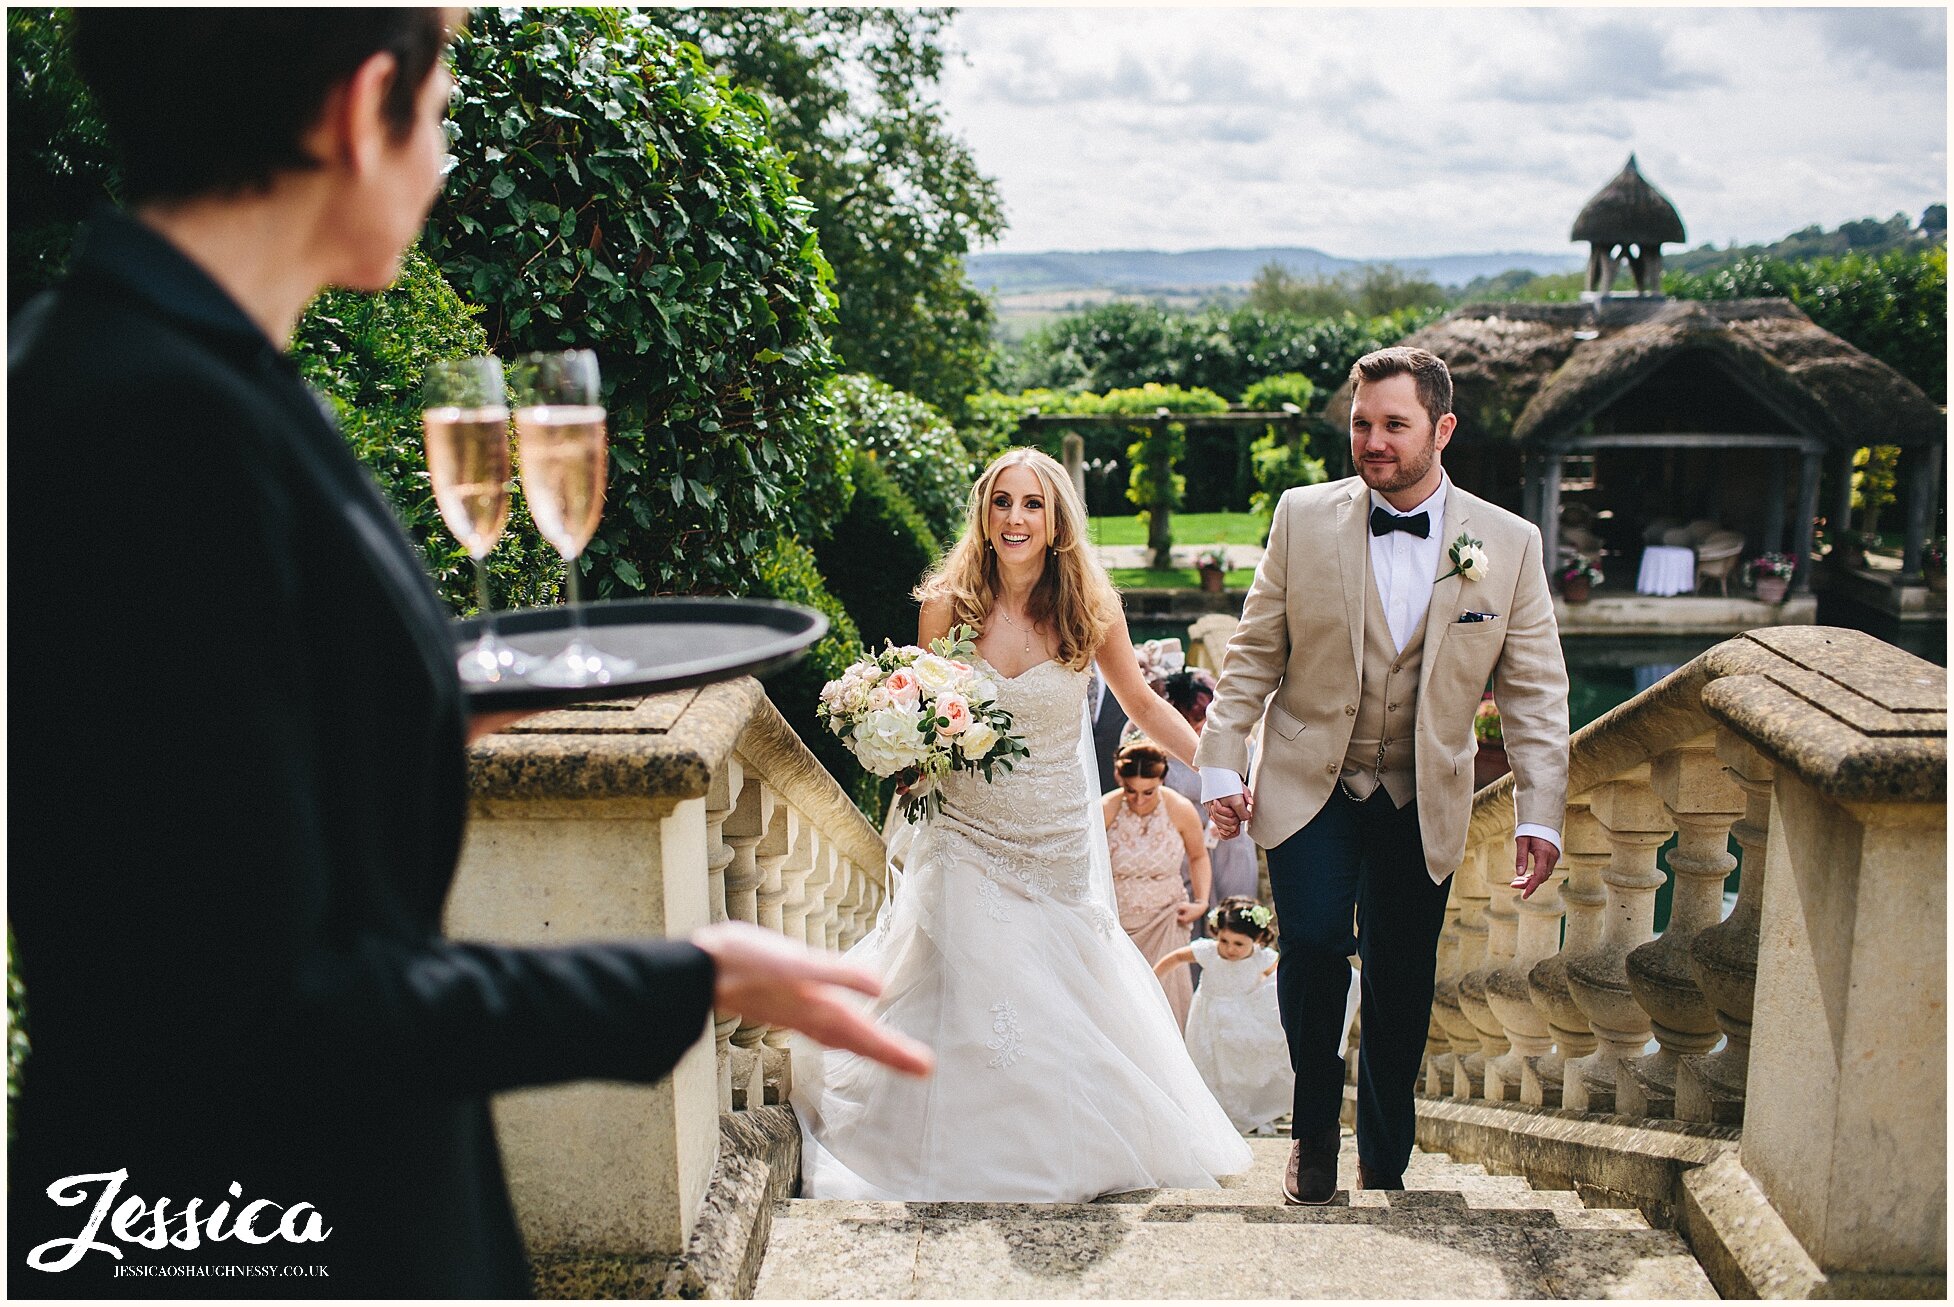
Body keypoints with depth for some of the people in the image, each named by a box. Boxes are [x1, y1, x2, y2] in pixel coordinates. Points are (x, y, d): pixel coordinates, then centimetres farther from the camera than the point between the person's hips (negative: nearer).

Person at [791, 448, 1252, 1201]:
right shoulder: (947, 603, -10)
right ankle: (964, 1164, 25)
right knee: (966, 999, 1)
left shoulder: (1091, 607, -9)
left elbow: (1142, 703, 6)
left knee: (1070, 1004, 12)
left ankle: (1068, 1155, 38)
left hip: (1061, 847, 1)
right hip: (969, 840, -1)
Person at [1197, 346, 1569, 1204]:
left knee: (1402, 986, 8)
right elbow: (1253, 653, 1)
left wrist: (1540, 813, -5)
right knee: (1313, 942, -18)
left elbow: (1535, 691, 0)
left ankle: (1384, 1167, 30)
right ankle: (1314, 1133, 8)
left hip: (1422, 804, 1)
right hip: (1309, 788, -1)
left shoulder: (1510, 544, -3)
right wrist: (1222, 765, -3)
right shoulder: (1303, 518, -4)